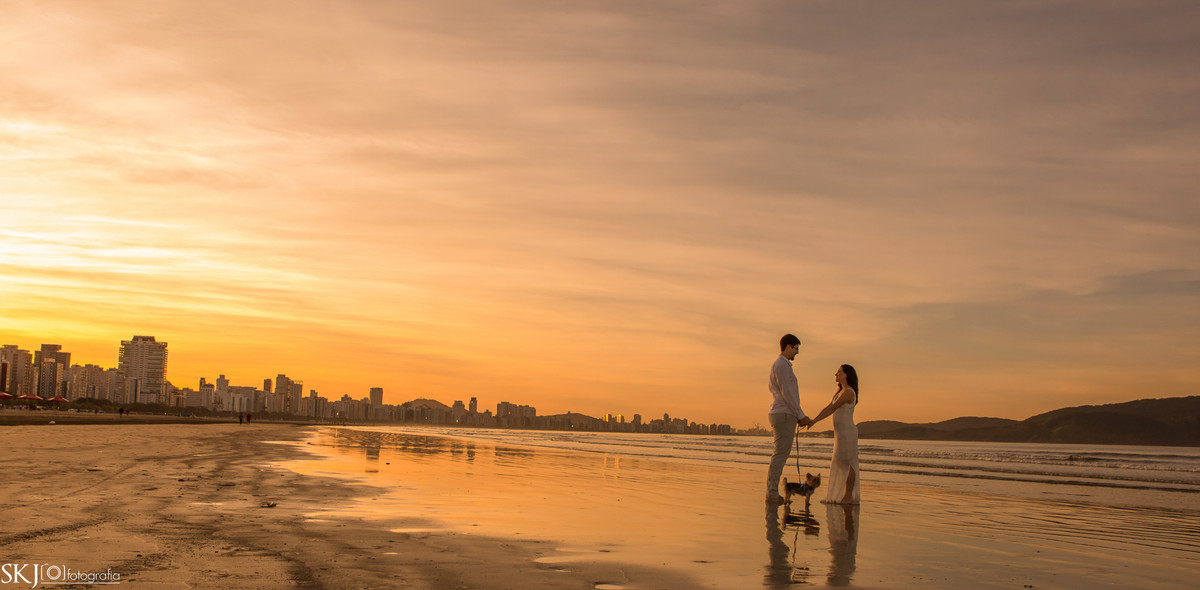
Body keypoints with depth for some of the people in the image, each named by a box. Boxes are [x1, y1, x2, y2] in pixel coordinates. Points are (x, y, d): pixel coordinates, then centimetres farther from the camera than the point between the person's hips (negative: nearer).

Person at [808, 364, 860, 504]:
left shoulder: (848, 392, -13)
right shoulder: (841, 392, 18)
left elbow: (832, 409, -17)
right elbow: (828, 408, 16)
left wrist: (814, 421, -18)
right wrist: (812, 420, 7)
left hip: (846, 431, -10)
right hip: (841, 433, 10)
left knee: (847, 464, -8)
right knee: (842, 464, 9)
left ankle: (848, 497, -7)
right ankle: (846, 496, 12)